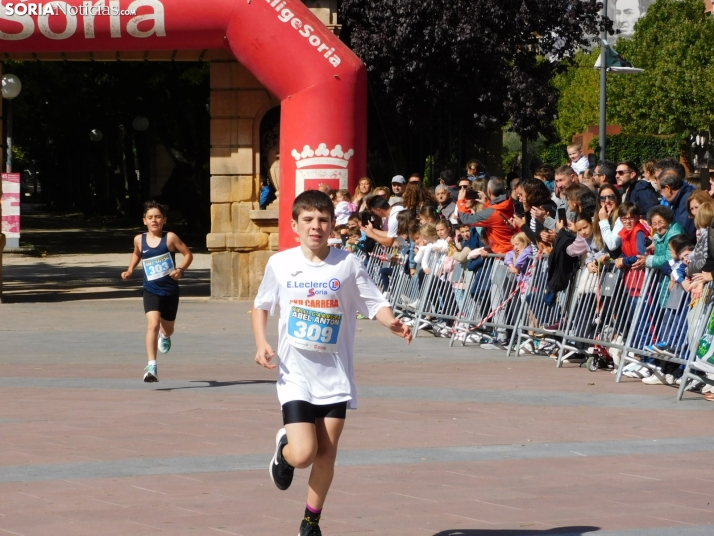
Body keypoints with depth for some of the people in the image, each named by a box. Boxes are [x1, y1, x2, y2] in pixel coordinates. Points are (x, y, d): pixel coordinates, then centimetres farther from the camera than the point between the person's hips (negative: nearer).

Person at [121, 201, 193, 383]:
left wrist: (181, 269, -18)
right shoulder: (139, 240, 0)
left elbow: (188, 254, -2)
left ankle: (165, 335, 60)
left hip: (170, 291, 0)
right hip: (151, 291, 0)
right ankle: (151, 367, -27)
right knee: (153, 324, -23)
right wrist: (130, 270, 8)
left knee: (168, 329, 19)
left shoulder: (170, 238, -8)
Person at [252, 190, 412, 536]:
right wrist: (261, 343, -4)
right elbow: (261, 306, 11)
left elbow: (375, 303, -3)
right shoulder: (280, 264, -2)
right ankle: (283, 448, 24)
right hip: (295, 374, -1)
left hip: (335, 375, 1)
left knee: (326, 453, 3)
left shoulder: (347, 264, -5)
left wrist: (391, 322, -24)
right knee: (303, 455, -13)